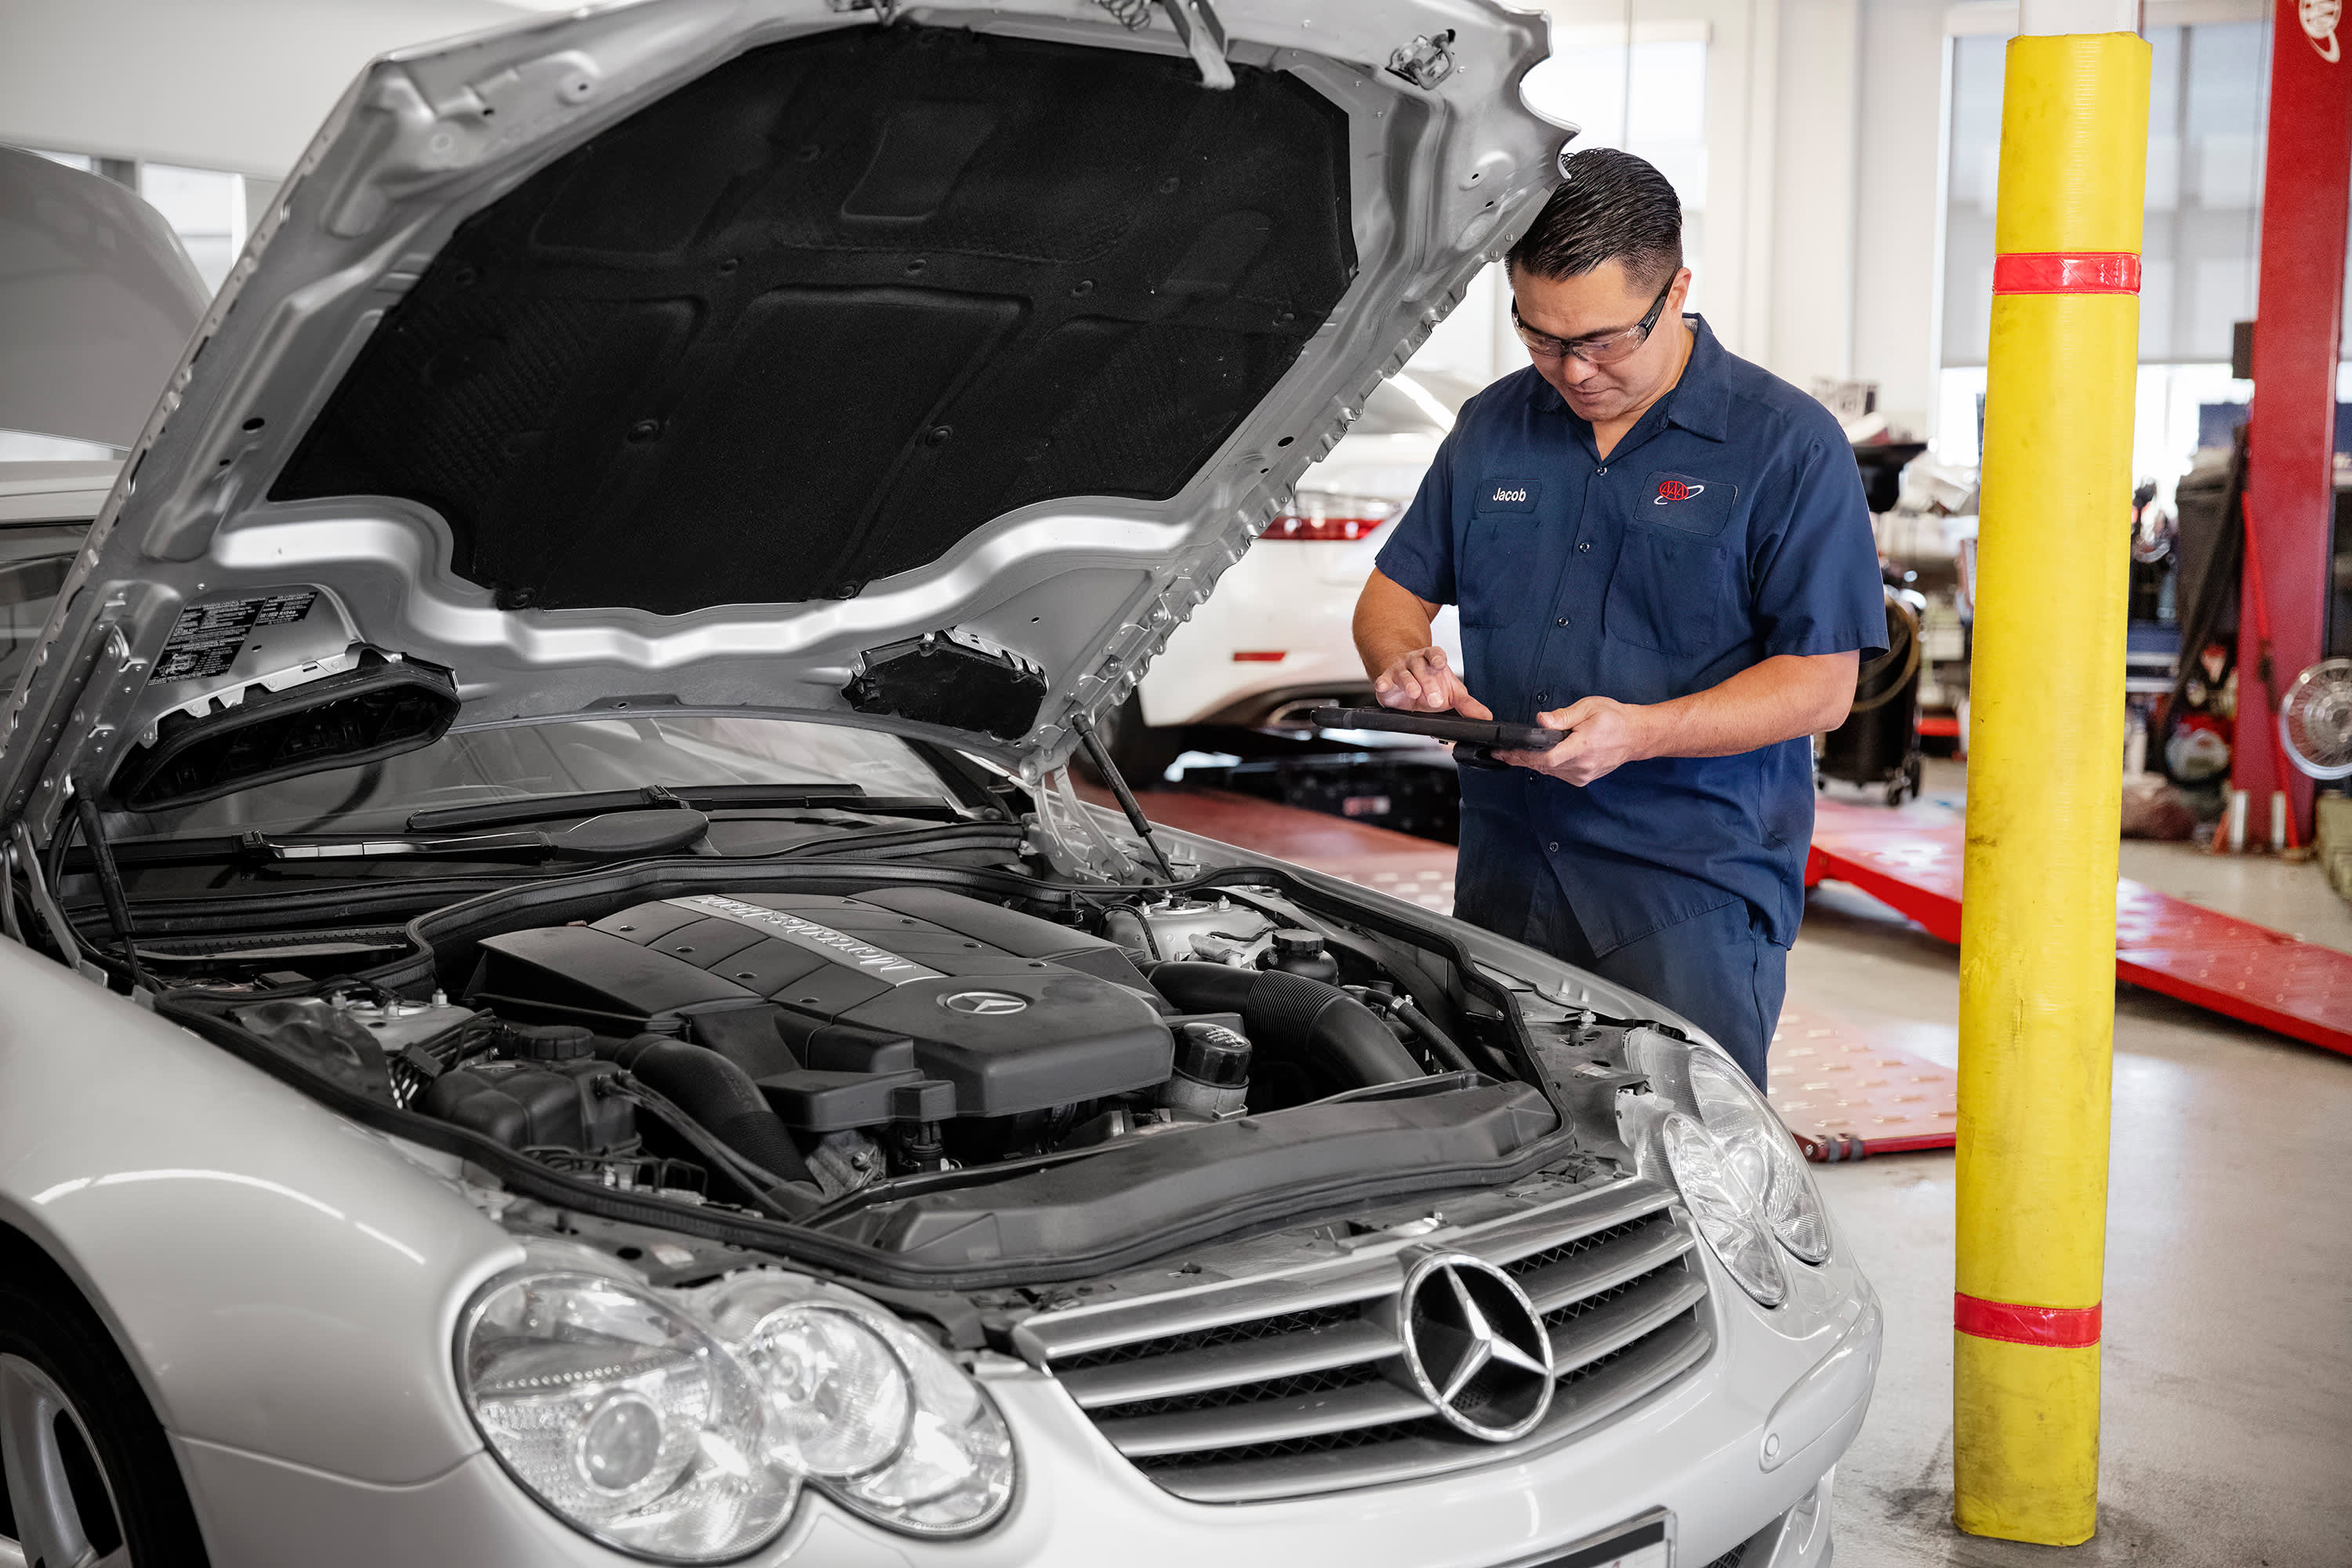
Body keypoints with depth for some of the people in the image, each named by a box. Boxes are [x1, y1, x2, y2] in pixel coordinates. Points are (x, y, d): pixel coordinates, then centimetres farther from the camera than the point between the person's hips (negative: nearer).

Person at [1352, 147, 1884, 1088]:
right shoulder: (1493, 427, 11)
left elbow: (1822, 684, -8)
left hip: (1694, 885, -4)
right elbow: (1397, 589, 18)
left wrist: (1640, 731, -22)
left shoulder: (1788, 444, -4)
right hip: (1505, 876, 5)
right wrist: (1404, 662, -7)